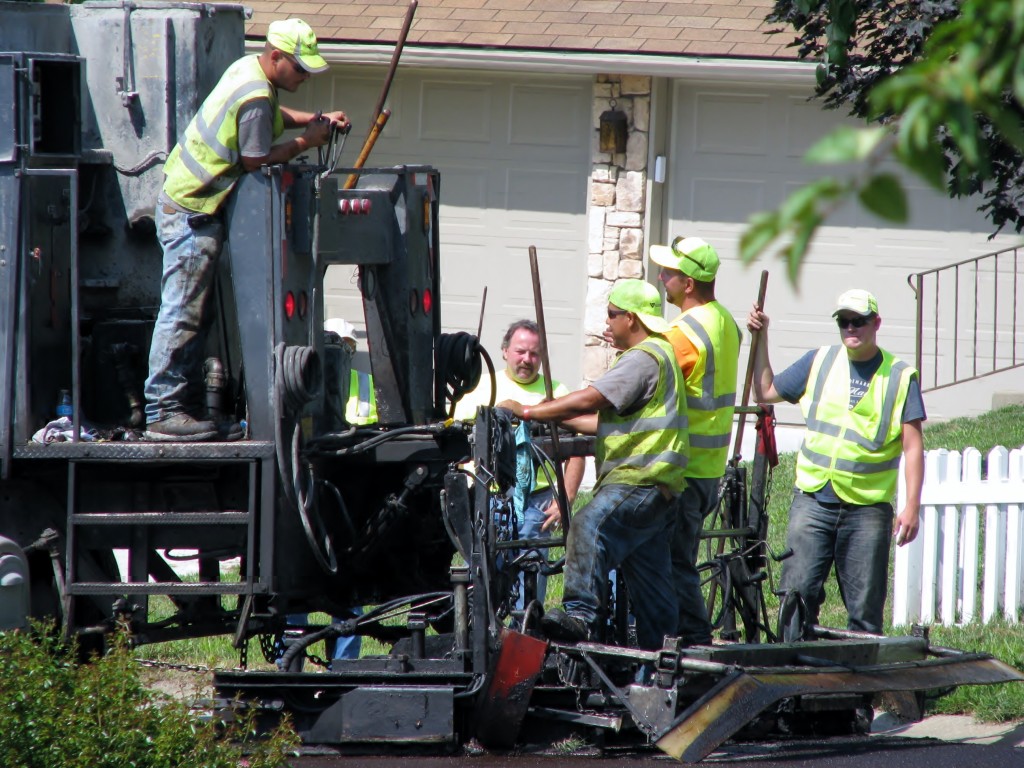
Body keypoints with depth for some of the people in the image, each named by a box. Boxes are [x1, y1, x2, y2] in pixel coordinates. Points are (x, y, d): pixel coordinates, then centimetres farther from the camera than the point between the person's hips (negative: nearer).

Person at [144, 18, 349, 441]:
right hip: (192, 212, -11)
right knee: (181, 314, -10)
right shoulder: (256, 96, -21)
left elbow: (271, 116, 29)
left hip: (188, 206, 11)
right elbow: (256, 160, -19)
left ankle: (179, 405, 12)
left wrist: (317, 120, 15)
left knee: (191, 314, 11)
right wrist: (307, 141, -9)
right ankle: (162, 413, -11)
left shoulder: (247, 70, 10)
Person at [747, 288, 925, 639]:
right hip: (812, 501, 2)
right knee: (798, 590, -6)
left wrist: (911, 507, -8)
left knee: (865, 607, 0)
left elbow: (913, 448, 0)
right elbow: (765, 393, 20)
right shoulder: (818, 362, 11)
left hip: (867, 508, -2)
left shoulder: (900, 377, 3)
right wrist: (761, 338, 11)